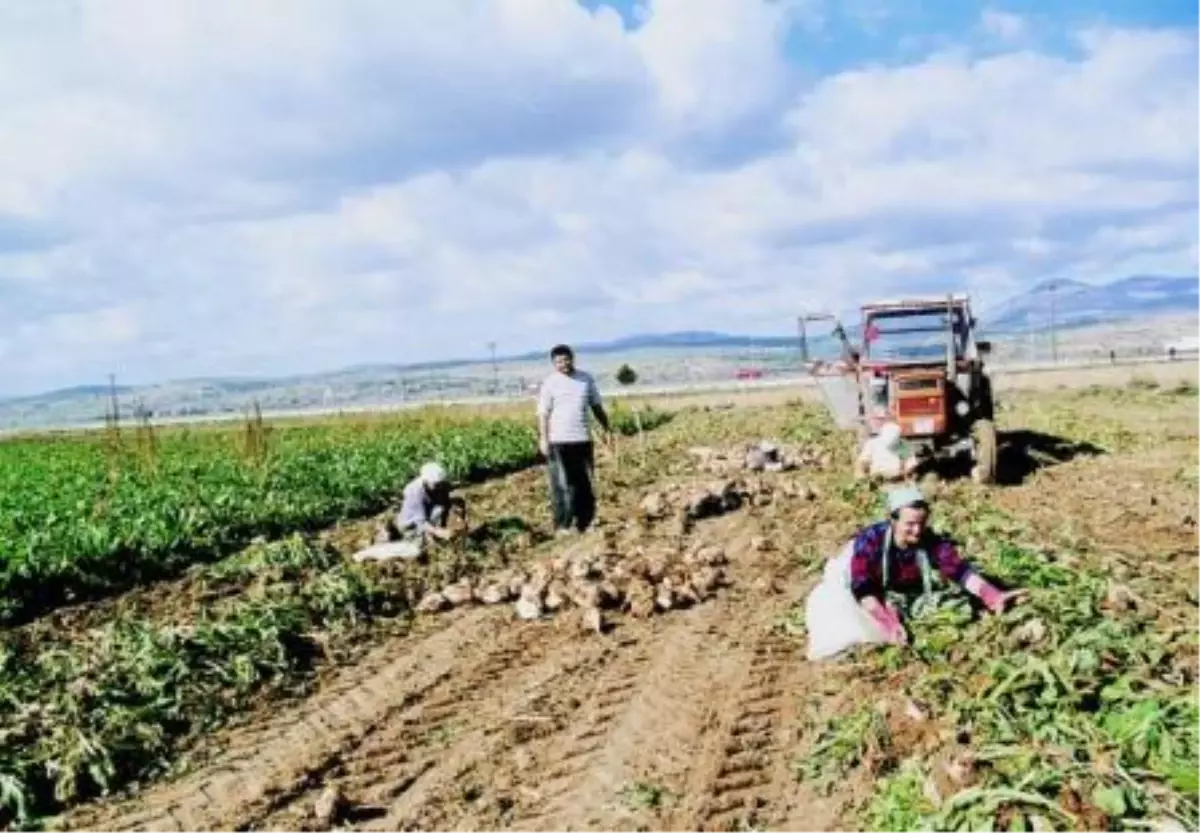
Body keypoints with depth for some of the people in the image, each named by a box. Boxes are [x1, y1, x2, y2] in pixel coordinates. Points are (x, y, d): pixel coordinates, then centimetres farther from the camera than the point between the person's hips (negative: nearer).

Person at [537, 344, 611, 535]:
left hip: (583, 440, 4)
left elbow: (597, 406, 16)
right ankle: (561, 526, 2)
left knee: (585, 484, 9)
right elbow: (543, 413, -5)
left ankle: (583, 524, 19)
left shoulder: (586, 379, 9)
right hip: (558, 441, -4)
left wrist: (607, 428, 10)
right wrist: (543, 438, -14)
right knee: (561, 485, -3)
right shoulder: (550, 383, -2)